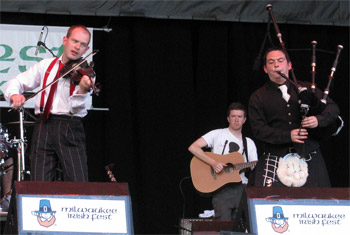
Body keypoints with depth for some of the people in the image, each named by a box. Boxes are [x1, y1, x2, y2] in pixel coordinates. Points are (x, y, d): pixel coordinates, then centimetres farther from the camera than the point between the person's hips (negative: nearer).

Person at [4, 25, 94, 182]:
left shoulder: (85, 73, 5)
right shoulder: (46, 66, 15)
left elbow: (75, 107, -8)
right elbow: (17, 82, 15)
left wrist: (82, 89, -29)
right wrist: (14, 94, -8)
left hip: (70, 129, -2)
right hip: (44, 126, 2)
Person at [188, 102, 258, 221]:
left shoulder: (249, 143, 18)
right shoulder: (218, 134, 4)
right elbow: (193, 147, -7)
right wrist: (213, 162, -17)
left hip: (242, 188, 4)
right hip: (221, 188, -4)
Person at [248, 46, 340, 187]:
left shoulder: (306, 88, 15)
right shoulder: (258, 98, 9)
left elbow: (333, 108, 10)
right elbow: (258, 129, -2)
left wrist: (319, 119, -13)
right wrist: (288, 135, -15)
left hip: (309, 160, 2)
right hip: (274, 163, -1)